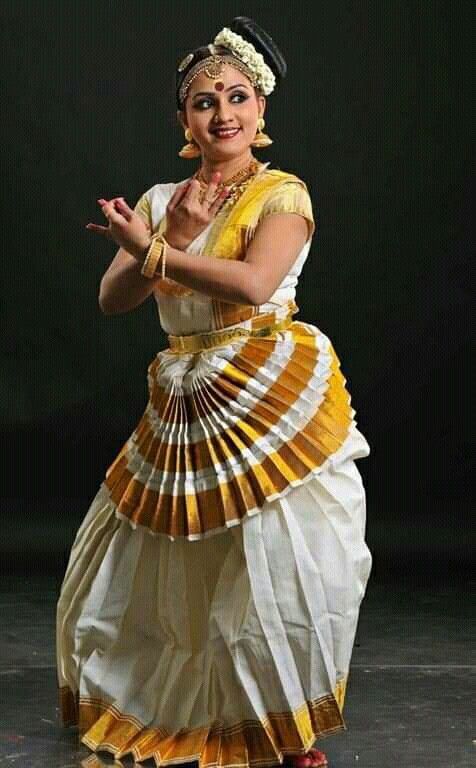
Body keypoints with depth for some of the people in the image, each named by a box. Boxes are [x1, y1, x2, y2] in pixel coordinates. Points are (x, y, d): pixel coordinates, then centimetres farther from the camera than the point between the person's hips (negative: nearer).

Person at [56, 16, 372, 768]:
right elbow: (112, 298, 3)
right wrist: (173, 242, -12)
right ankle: (125, 700, 37)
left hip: (271, 399, -5)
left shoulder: (282, 193, -2)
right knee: (153, 562, 13)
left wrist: (151, 249, -14)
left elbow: (254, 283, -20)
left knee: (281, 561, -8)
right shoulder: (160, 200, 13)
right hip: (185, 408, 6)